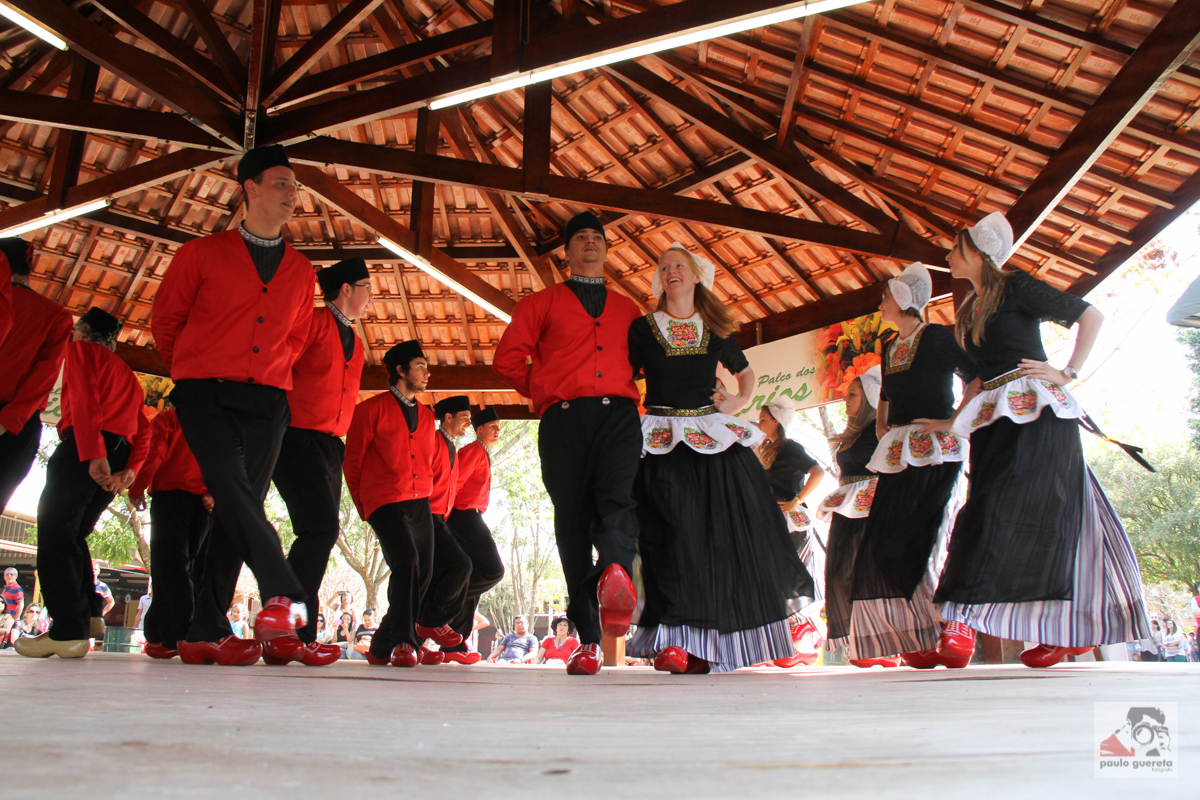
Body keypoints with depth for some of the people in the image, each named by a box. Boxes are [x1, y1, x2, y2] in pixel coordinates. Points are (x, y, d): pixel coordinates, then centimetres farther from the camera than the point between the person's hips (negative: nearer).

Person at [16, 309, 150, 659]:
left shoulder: (81, 350, 9)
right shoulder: (127, 374, 31)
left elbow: (84, 398, -10)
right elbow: (143, 430, 17)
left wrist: (93, 454, -21)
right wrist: (130, 469, 4)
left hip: (83, 449, -7)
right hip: (118, 453, 7)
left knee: (55, 534, -7)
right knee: (74, 535, 17)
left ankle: (68, 631, -16)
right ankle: (90, 614, 8)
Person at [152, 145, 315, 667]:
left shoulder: (301, 272, 17)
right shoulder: (202, 254, 8)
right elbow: (165, 321, 16)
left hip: (267, 399, 3)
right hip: (206, 393, -3)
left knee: (239, 505, -4)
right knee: (230, 485, -26)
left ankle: (206, 633, 0)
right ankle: (285, 596, -29)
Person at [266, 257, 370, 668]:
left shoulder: (353, 343, 22)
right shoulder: (313, 323, -2)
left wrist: (338, 442, 17)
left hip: (330, 446, 8)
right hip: (297, 438, -8)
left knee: (321, 534, 3)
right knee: (321, 527, -20)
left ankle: (297, 635, 8)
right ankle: (288, 632, -16)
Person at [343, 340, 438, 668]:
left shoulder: (426, 416, 18)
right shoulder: (372, 409, 1)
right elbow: (352, 462, 4)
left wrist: (424, 497, 18)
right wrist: (363, 506, 8)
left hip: (420, 505, 6)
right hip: (384, 502, -6)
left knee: (423, 573, 2)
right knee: (407, 559, -26)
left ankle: (382, 648, 16)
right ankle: (402, 642, -20)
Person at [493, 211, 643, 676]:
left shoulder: (627, 309, 28)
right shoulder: (543, 303, 20)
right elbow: (507, 358, 12)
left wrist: (627, 394, 15)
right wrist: (545, 392, 10)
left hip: (620, 415, 2)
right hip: (564, 419, -1)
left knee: (619, 498, -27)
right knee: (573, 520, -7)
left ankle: (614, 574, -50)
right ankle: (588, 639, -5)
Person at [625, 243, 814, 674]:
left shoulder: (717, 329, 15)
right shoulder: (643, 328, 8)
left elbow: (745, 371, 28)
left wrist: (740, 401, 10)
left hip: (715, 439, 3)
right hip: (662, 443, -2)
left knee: (727, 533, -2)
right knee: (672, 533, -9)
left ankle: (706, 644, 7)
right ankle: (675, 641, -7)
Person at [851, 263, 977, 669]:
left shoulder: (937, 337, -4)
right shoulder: (889, 347, 18)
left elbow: (977, 380, -8)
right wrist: (881, 425, 18)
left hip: (936, 454, -8)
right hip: (899, 459, 8)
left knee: (923, 544, -13)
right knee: (885, 547, 3)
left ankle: (955, 635, -3)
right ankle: (917, 641, 11)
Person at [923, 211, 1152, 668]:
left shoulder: (1015, 288, -1)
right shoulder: (967, 310, 20)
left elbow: (1092, 316, -1)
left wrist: (1068, 374, -7)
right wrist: (953, 422, 22)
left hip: (1037, 412, -7)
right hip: (995, 421, 7)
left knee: (1016, 510, -13)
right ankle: (1072, 629, 6)